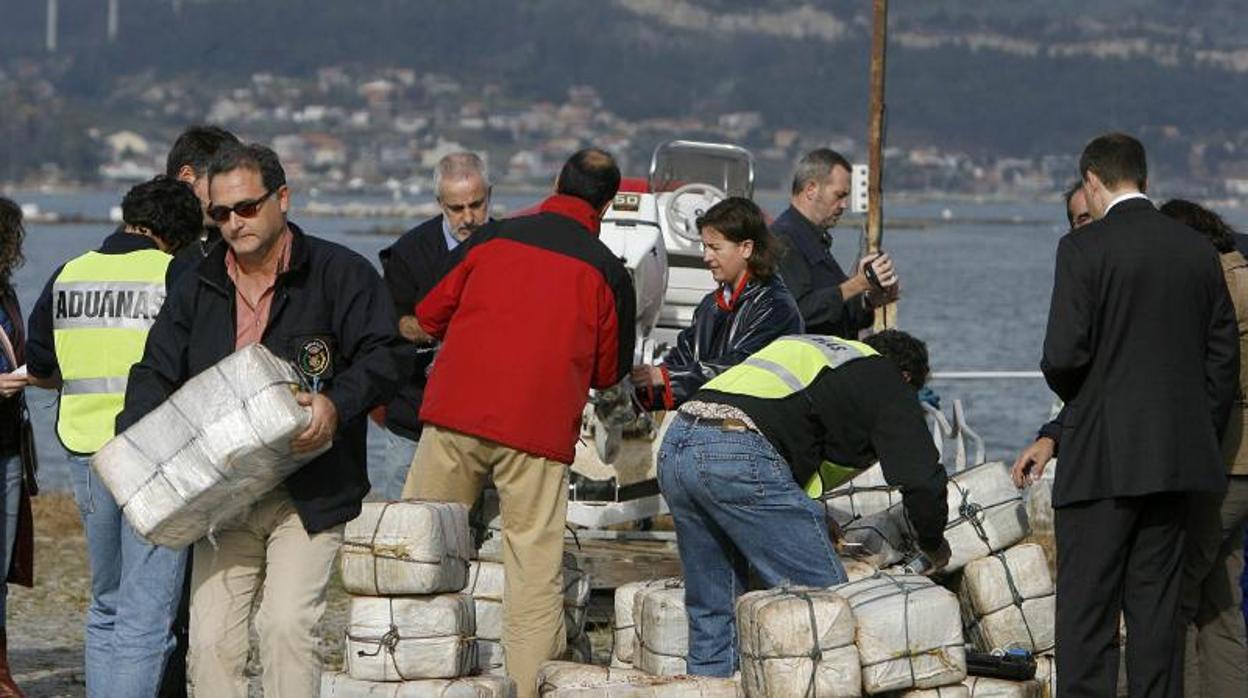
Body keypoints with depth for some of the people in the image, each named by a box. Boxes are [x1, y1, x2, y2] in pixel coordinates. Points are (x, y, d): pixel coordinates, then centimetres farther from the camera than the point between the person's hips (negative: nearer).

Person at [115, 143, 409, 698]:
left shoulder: (338, 273, -2)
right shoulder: (198, 289, 12)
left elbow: (387, 356, -6)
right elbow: (155, 373, 12)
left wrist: (337, 405, -23)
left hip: (309, 496, -4)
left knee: (286, 624, -16)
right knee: (211, 637, -1)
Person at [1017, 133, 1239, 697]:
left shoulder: (1084, 248, -9)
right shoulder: (1198, 250, 8)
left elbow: (1064, 354, -15)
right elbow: (1224, 358, 10)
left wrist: (1069, 393, 7)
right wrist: (1201, 435, 17)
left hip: (1103, 459, -5)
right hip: (1177, 457, 5)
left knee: (1086, 608, -2)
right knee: (1157, 603, 9)